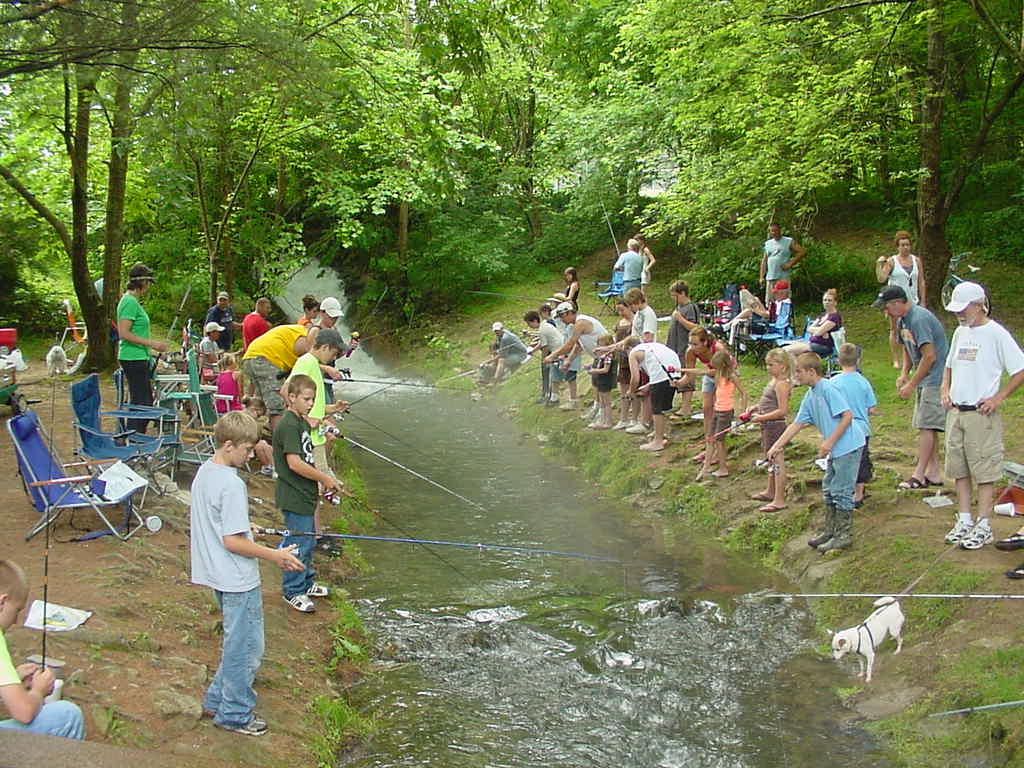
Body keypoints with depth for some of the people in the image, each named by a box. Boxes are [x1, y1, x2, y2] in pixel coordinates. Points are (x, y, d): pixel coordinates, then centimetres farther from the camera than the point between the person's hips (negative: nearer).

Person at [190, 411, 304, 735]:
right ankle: (234, 714, 19)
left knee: (237, 642, 24)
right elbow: (232, 542, -25)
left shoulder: (203, 472, 3)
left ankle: (218, 697, 35)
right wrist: (273, 555, -17)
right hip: (238, 580, -9)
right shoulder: (232, 484, -25)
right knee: (247, 648, 6)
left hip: (218, 575, 9)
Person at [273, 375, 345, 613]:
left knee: (308, 540, 21)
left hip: (305, 494, 10)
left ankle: (307, 583, 36)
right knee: (298, 543, -1)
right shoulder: (288, 425, -19)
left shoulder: (302, 422, 11)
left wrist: (326, 481, 11)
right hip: (293, 496, -10)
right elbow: (294, 463, -25)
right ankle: (293, 592, 11)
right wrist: (324, 478, -18)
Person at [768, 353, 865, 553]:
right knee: (829, 490, 16)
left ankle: (844, 536, 6)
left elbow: (847, 416, -20)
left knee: (841, 492, -3)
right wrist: (777, 446, 12)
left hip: (848, 446, -10)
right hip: (836, 450, 10)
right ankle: (830, 531, 27)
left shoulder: (828, 388, -17)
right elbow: (796, 424, 15)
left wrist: (829, 442, -20)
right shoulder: (810, 396, 11)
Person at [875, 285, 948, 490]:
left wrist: (911, 384, -19)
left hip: (936, 379, -10)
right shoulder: (902, 321, 11)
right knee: (928, 427, 12)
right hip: (924, 379, 10)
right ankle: (933, 473, 17)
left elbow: (929, 356, -24)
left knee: (926, 426, -9)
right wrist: (904, 374, 6)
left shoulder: (919, 319, -21)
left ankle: (919, 474, -6)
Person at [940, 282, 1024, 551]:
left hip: (981, 415, -7)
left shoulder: (996, 334, -11)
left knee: (984, 470, -1)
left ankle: (984, 526, 5)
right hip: (955, 413, 7)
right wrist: (945, 390, 10)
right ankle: (965, 521, 22)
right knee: (959, 469, 12)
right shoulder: (960, 332, 11)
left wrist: (998, 398, -13)